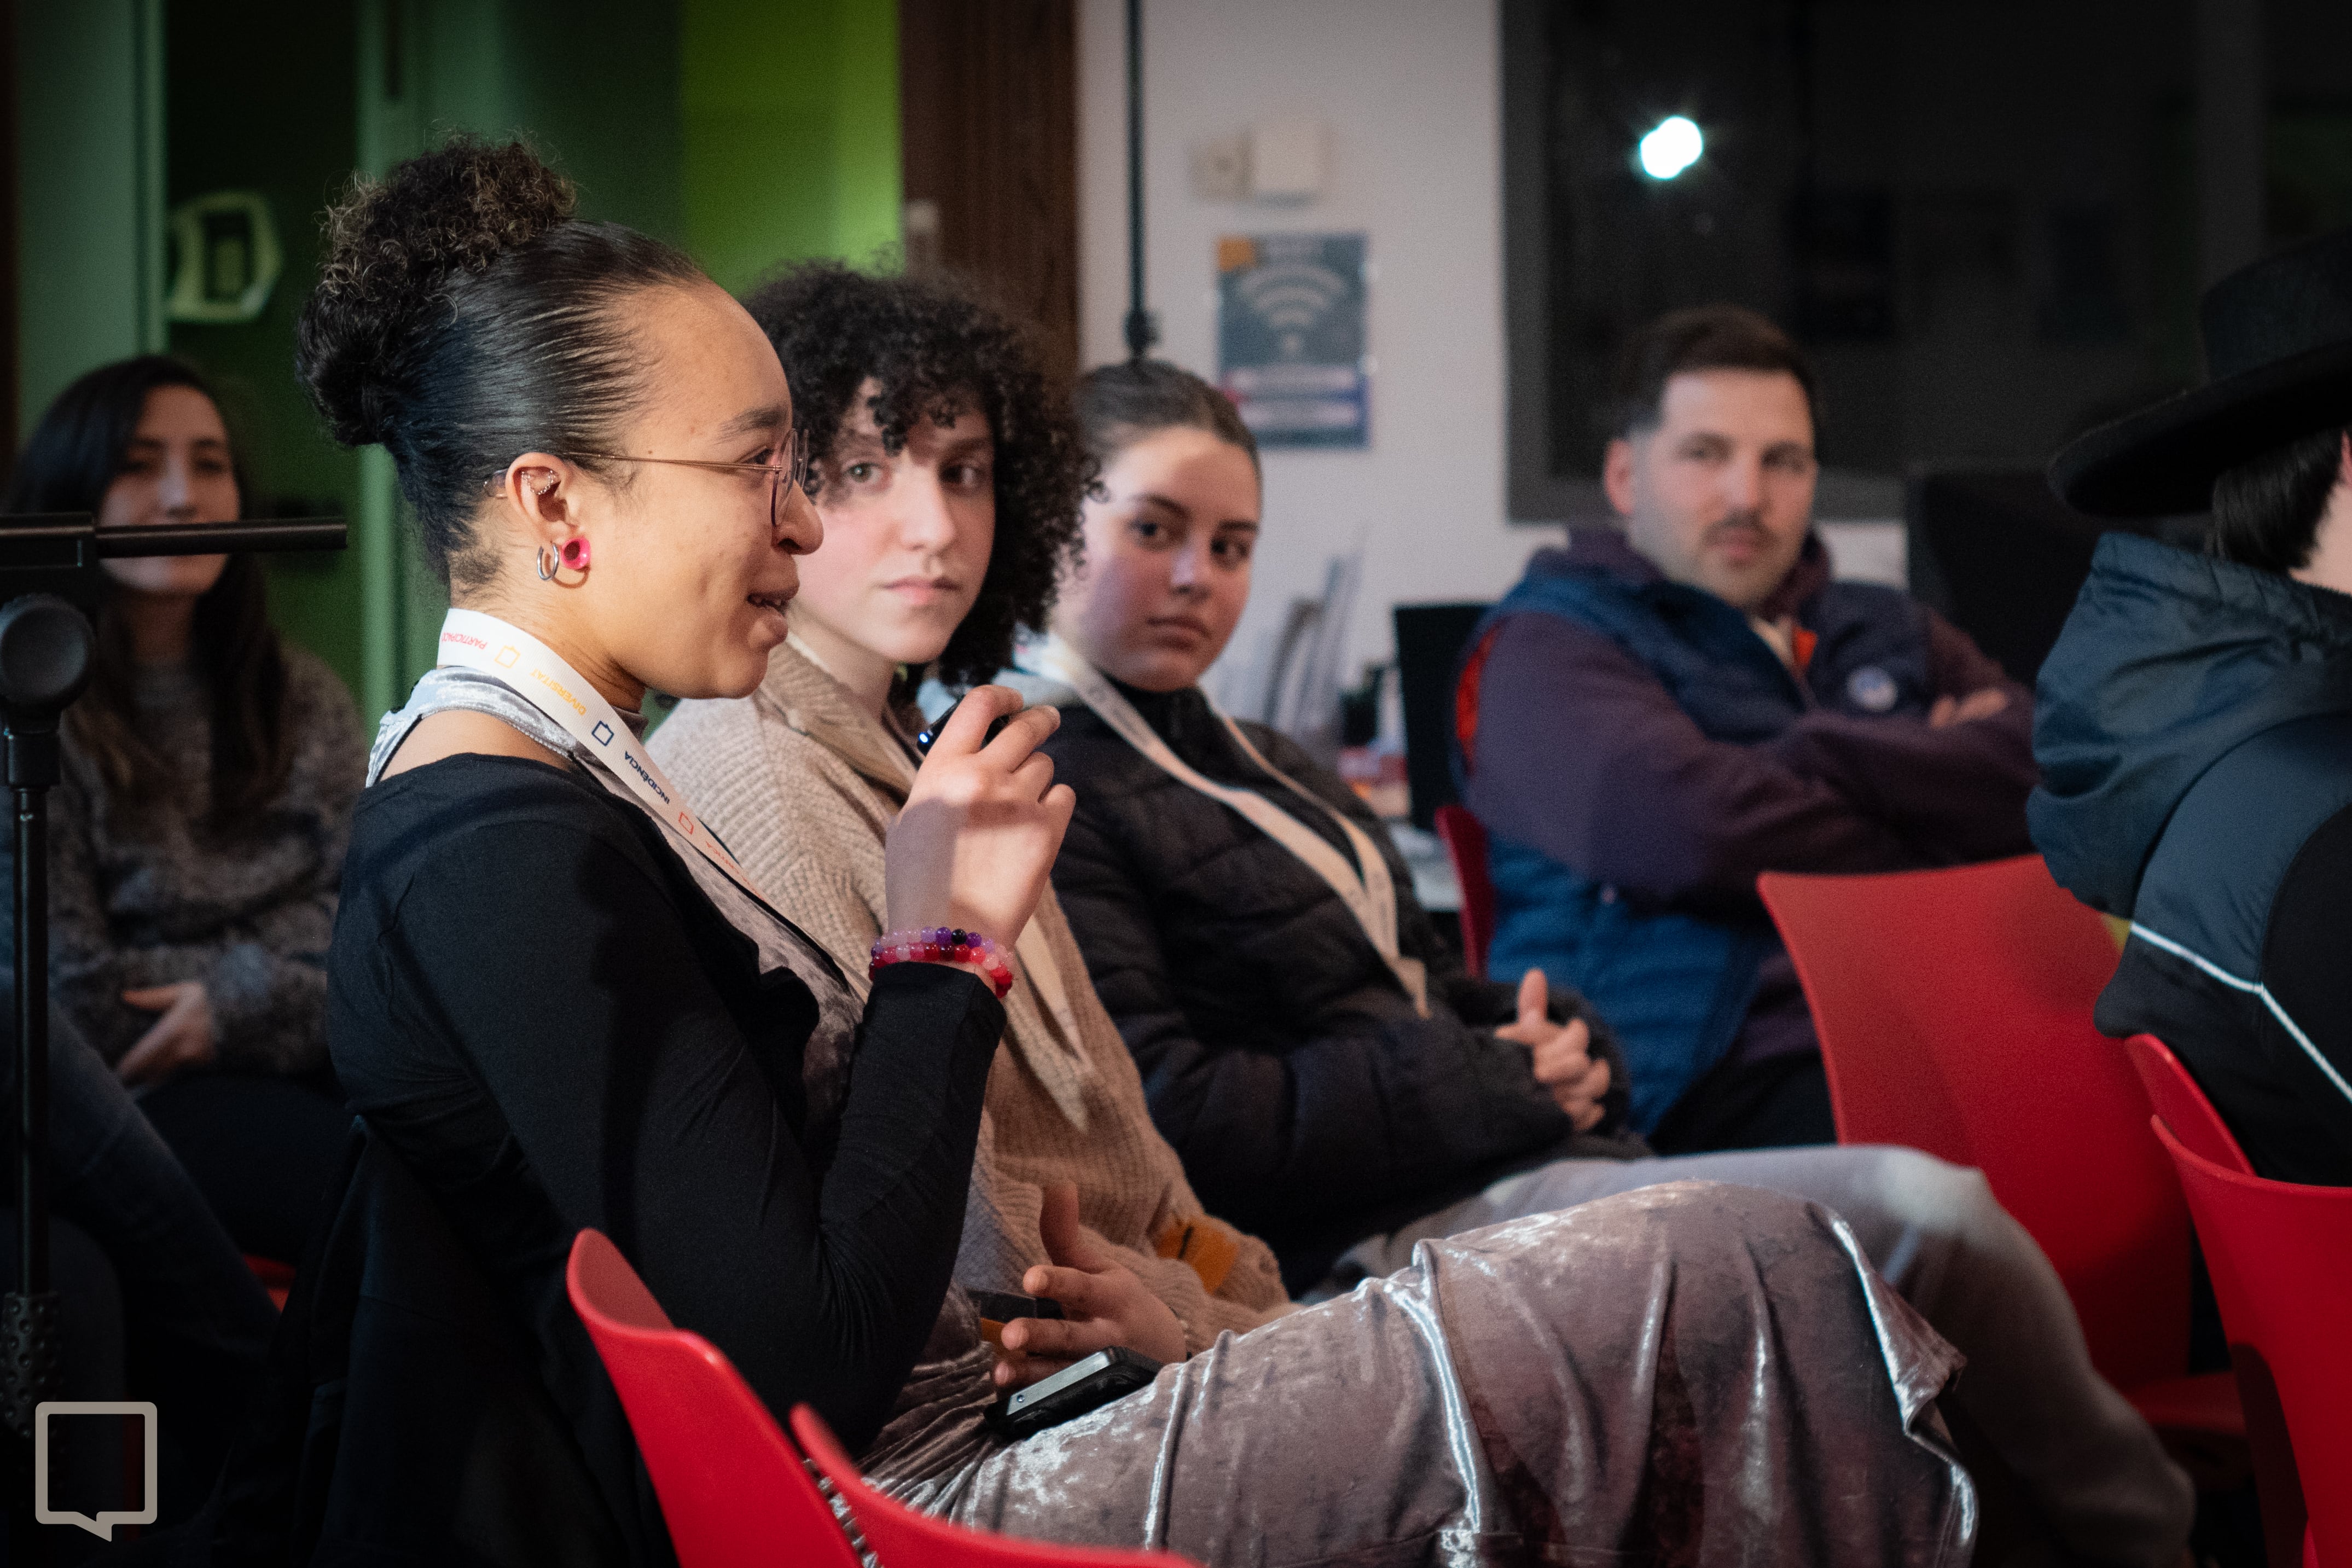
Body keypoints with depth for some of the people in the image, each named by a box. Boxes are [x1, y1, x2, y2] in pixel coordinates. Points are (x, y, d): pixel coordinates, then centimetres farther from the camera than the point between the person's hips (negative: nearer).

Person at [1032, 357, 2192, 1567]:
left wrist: (1539, 1035, 3)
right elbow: (1163, 1118, -17)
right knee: (1924, 1215, -18)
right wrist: (1492, 1088, -14)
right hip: (1370, 1240, -10)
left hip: (1497, 1170, 10)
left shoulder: (1254, 766, 25)